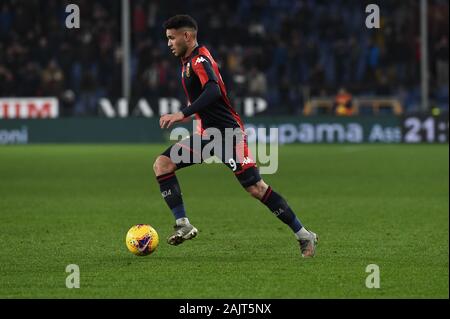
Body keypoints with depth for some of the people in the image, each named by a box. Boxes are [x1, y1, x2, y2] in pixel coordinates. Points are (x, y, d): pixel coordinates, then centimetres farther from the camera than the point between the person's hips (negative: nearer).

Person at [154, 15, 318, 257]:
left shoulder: (199, 60, -15)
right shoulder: (188, 62, 14)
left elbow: (213, 92, -32)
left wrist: (183, 114, -37)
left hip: (228, 133, -9)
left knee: (255, 188, -12)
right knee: (162, 164, -6)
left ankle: (304, 236, -3)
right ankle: (183, 224, -9)